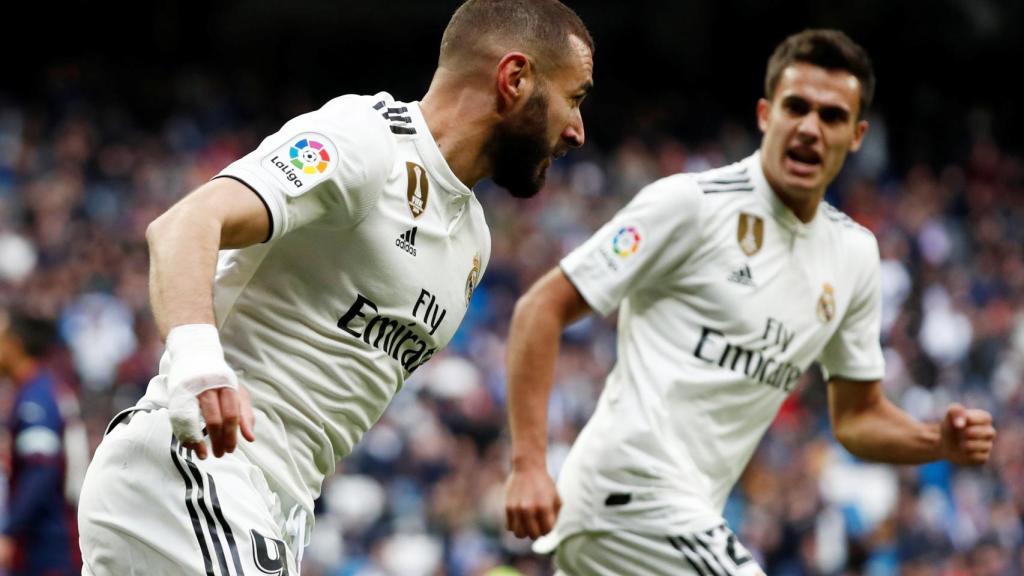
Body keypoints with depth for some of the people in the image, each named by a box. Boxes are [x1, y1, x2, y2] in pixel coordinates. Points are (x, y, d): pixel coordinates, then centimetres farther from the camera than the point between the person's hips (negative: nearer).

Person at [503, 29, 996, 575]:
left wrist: (943, 441, 1)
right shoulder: (689, 203, -8)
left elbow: (857, 417, 22)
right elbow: (541, 309, -8)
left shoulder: (854, 252, 13)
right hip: (632, 485, -8)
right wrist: (528, 463, -18)